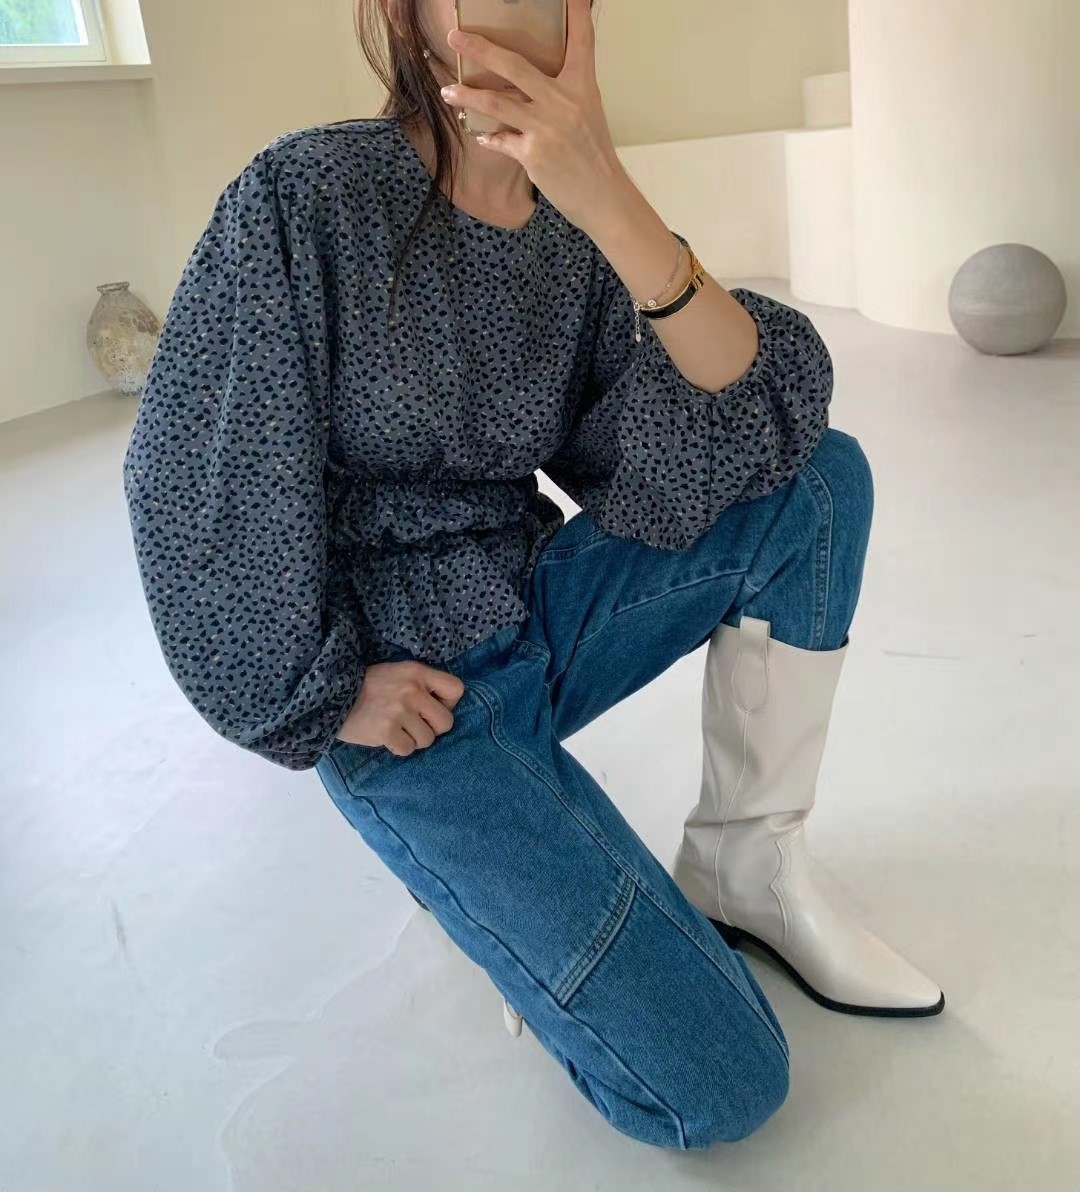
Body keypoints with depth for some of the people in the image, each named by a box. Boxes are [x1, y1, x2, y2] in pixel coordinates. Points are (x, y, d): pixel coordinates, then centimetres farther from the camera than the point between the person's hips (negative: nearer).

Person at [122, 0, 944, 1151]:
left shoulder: (579, 232, -1)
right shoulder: (306, 195, -14)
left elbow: (751, 417, -16)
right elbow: (194, 481, -12)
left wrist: (610, 200, -30)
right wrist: (327, 696, -9)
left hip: (544, 612, 6)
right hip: (405, 696, -5)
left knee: (823, 476, -10)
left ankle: (747, 863, -2)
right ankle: (504, 890, 14)